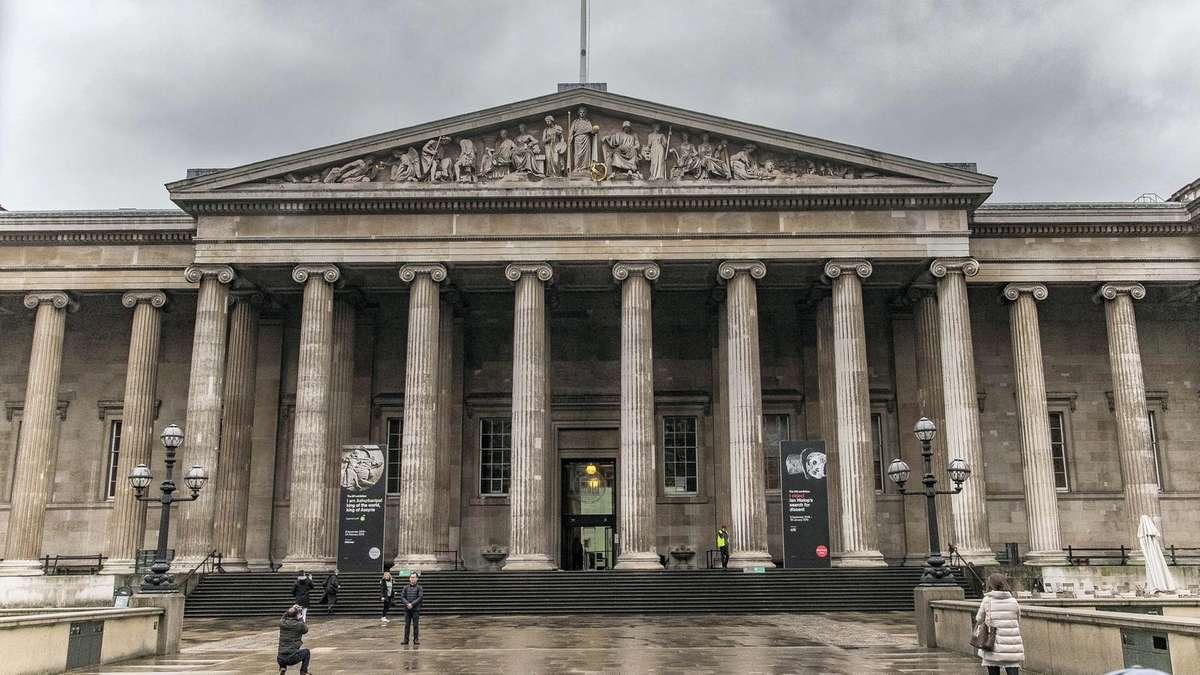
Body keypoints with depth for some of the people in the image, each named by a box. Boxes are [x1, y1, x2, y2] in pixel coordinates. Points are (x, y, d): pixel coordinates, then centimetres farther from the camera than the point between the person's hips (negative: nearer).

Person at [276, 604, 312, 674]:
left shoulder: (281, 623, 3)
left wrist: (292, 609, 31)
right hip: (293, 658, -4)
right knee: (306, 652, 24)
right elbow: (305, 630, 19)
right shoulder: (299, 625, -5)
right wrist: (300, 619, 26)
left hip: (280, 659, 4)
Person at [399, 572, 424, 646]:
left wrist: (412, 604, -16)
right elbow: (402, 597, 4)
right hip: (407, 609, 3)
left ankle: (416, 639, 6)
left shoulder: (419, 588, 1)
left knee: (415, 625, 0)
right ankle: (406, 640, 9)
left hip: (416, 609, -3)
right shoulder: (406, 588, 9)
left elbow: (420, 597, -8)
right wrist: (407, 604, -13)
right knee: (406, 625, 4)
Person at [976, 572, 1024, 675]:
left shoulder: (987, 600, -5)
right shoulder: (1013, 601, 1)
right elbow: (1018, 624, 7)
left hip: (994, 649, -1)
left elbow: (979, 620, 6)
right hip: (1012, 649, 1)